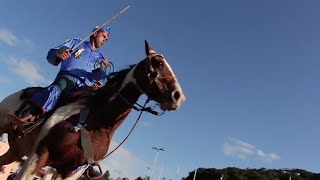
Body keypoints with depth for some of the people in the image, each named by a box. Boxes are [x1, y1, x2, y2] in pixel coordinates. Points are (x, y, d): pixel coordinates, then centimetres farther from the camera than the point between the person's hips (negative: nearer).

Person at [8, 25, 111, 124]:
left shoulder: (99, 58, 26)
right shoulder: (76, 43, 20)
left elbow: (100, 79, 10)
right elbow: (51, 56, 12)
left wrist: (103, 69, -11)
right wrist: (59, 53, -11)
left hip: (84, 87, 3)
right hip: (67, 77, -3)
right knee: (62, 85, -36)